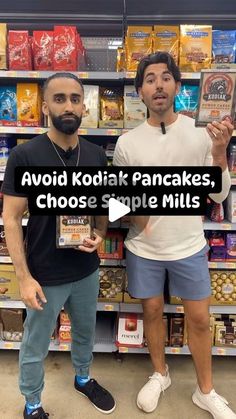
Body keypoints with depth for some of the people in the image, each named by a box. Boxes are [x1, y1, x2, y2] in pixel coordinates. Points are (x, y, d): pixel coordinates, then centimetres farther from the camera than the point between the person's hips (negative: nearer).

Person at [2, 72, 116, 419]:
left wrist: (99, 235, -11)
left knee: (86, 332, 27)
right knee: (35, 348, 17)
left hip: (87, 270, 5)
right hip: (46, 276, -4)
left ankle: (83, 378, 56)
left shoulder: (96, 155, -3)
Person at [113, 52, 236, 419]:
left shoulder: (200, 132, -6)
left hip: (189, 247, 0)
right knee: (152, 312, 17)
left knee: (199, 320, 13)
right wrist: (131, 211, -18)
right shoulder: (127, 143, -5)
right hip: (144, 249, 1)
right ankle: (160, 374, 45)